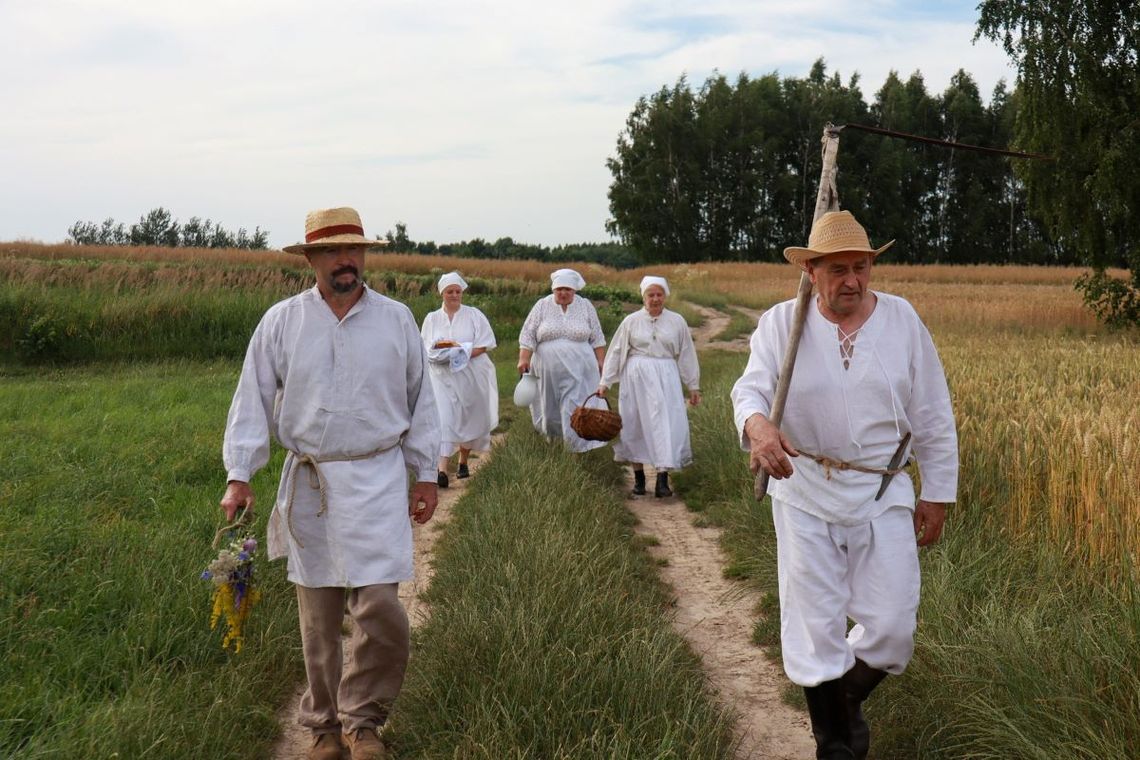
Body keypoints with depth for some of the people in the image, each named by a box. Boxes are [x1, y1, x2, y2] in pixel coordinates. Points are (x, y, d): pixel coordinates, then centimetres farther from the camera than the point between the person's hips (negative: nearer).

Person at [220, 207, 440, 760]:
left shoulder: (396, 319, 4)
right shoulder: (280, 322, 2)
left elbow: (419, 401, 11)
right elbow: (252, 401, 3)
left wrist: (426, 475, 10)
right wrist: (239, 476, -3)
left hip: (377, 480, 0)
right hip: (308, 481, 1)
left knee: (378, 607, -9)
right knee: (318, 616, 8)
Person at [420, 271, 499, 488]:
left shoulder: (474, 315, 4)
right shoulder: (432, 319, 10)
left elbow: (483, 346, -2)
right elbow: (424, 348, 7)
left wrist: (462, 353, -17)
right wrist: (438, 354, -15)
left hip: (471, 375, 0)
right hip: (442, 375, 0)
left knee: (469, 418, 10)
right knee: (443, 419, -14)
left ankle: (463, 462, 30)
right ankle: (442, 469, -21)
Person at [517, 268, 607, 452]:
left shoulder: (586, 306, 3)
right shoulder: (542, 306, 1)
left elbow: (597, 338, 7)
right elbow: (528, 334, 0)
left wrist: (600, 362, 3)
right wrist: (523, 359, -8)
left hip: (578, 369, -1)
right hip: (548, 369, 1)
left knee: (578, 406, -9)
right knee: (549, 407, 9)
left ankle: (582, 444, -8)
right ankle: (550, 442, 28)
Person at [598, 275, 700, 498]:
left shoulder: (677, 321, 5)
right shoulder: (631, 321, 4)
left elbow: (686, 355, 10)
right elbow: (615, 352, 6)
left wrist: (693, 386, 10)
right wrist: (605, 382, 3)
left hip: (665, 379, 0)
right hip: (636, 379, 1)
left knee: (666, 425, -8)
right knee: (635, 425, 5)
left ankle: (663, 479, -9)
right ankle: (638, 477, 17)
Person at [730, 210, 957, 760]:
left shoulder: (901, 319, 0)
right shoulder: (781, 323, -4)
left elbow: (933, 417, 5)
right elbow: (751, 388, -17)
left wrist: (937, 495, 6)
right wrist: (757, 425, -41)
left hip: (884, 495, 1)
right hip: (805, 495, -1)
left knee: (891, 630, 2)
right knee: (815, 627, 5)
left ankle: (848, 699, 35)